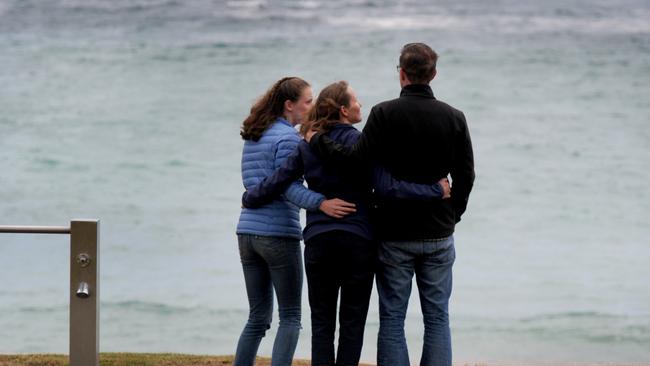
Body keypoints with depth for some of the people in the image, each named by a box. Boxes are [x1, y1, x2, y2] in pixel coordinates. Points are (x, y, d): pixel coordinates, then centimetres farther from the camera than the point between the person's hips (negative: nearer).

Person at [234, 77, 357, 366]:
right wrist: (321, 203, -32)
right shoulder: (288, 137, -10)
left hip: (248, 231, 8)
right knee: (290, 317, -1)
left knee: (258, 317, 13)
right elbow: (287, 185, -20)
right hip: (278, 233, -8)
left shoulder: (253, 136, 15)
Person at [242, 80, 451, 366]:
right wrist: (437, 190, -14)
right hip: (357, 241, -3)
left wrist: (249, 199, 24)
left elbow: (277, 181, 5)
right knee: (352, 321, 5)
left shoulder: (308, 146, 3)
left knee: (321, 322, 9)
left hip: (318, 243, 3)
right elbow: (388, 186, -18)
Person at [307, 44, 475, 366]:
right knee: (437, 319, 8)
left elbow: (356, 158, -18)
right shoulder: (454, 118, 1)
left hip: (394, 234, -2)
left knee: (392, 319, 4)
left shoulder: (384, 114, -9)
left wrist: (316, 139, -3)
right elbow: (465, 176, 3)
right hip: (438, 236, 2)